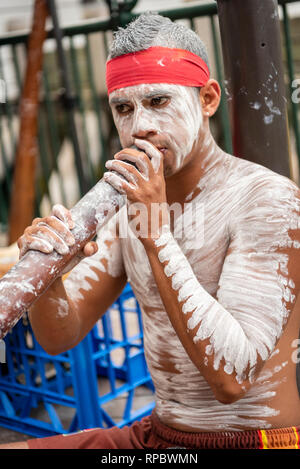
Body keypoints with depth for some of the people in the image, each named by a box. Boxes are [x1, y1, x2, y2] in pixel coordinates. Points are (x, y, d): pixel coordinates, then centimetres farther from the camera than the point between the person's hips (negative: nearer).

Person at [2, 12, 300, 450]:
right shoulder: (132, 205, 4)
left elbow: (231, 378, -25)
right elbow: (60, 336, 4)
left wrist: (156, 233, -28)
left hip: (254, 439, -6)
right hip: (156, 435, 6)